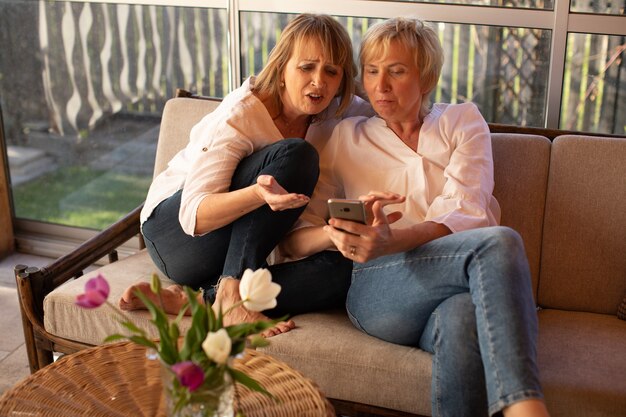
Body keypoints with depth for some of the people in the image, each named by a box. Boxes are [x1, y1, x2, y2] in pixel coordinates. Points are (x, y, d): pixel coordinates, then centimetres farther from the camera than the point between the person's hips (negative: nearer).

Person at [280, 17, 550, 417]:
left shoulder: (462, 121, 17)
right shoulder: (346, 138, 19)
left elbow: (465, 215, -3)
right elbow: (296, 237, 11)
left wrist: (390, 241, -25)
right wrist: (339, 233, -16)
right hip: (377, 288, -1)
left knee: (463, 317, -40)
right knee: (499, 242, -33)